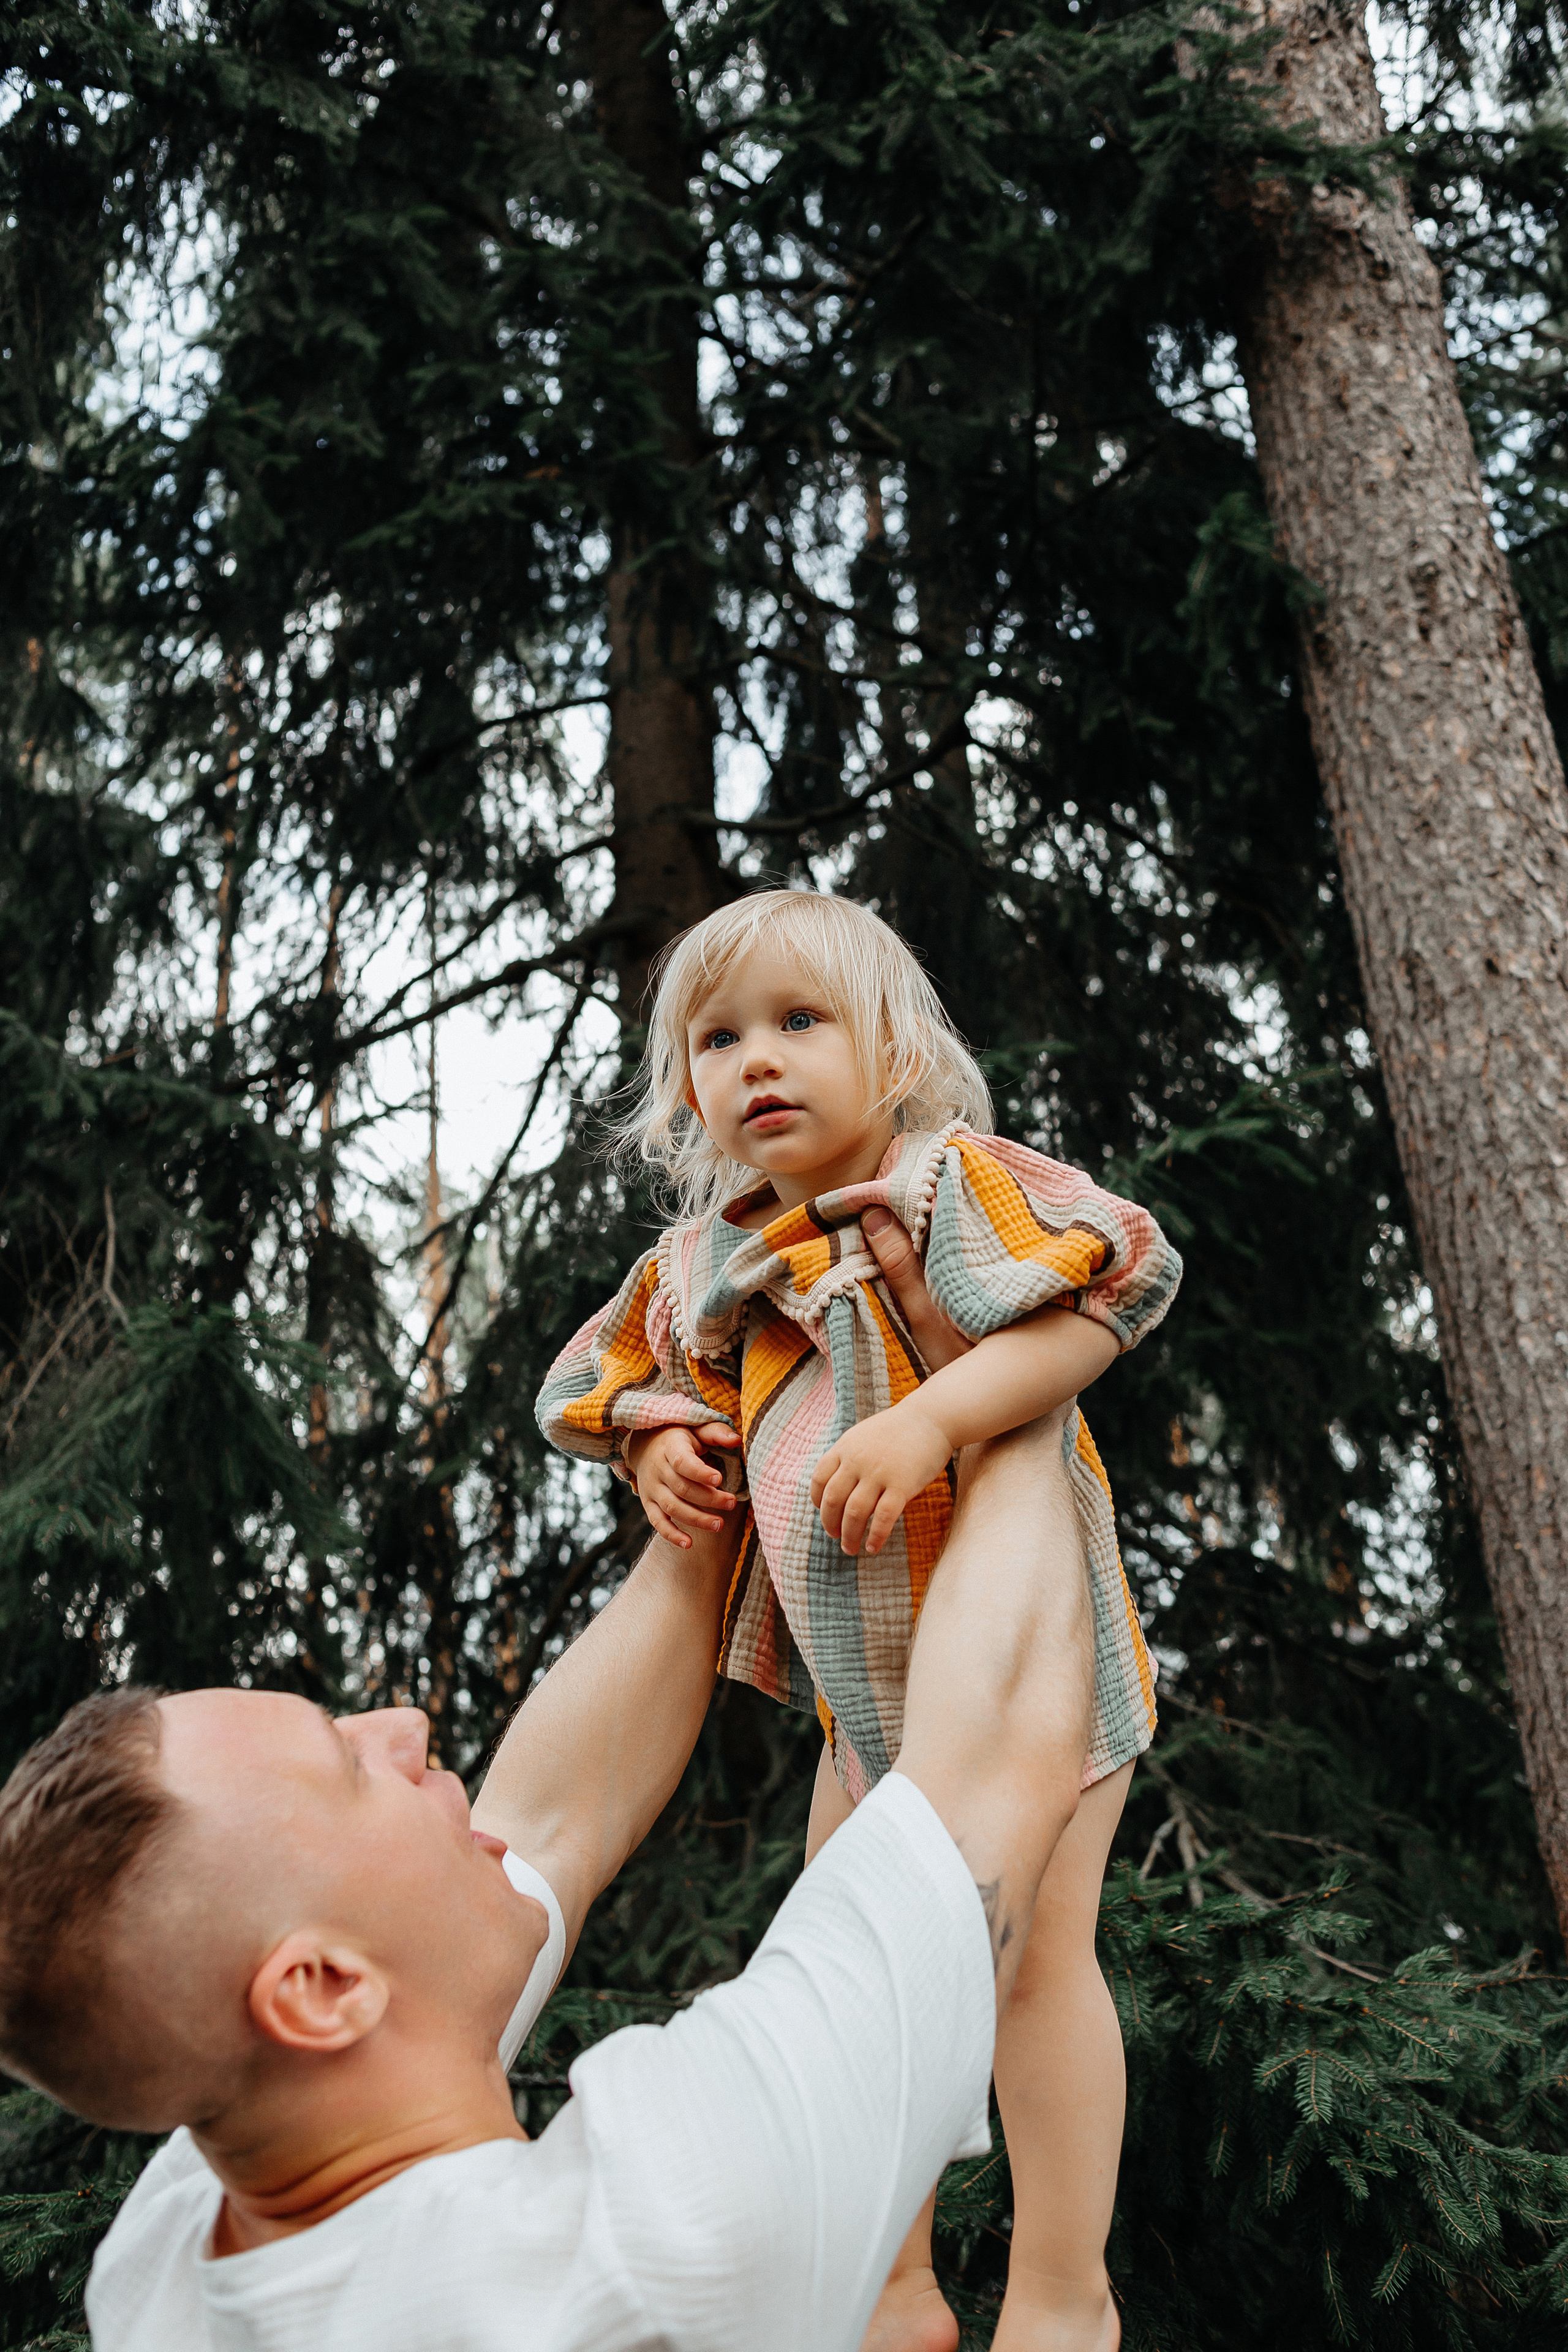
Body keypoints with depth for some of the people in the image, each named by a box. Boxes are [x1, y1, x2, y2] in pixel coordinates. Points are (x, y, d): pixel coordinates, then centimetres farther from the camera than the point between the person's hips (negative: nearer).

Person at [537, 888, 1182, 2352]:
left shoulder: (952, 1182, -14)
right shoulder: (702, 1260, 4)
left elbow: (1099, 1299, -26)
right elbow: (612, 1379, 18)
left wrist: (933, 1417, -35)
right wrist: (658, 1442, -5)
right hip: (864, 1684, 7)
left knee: (1031, 1947, -1)